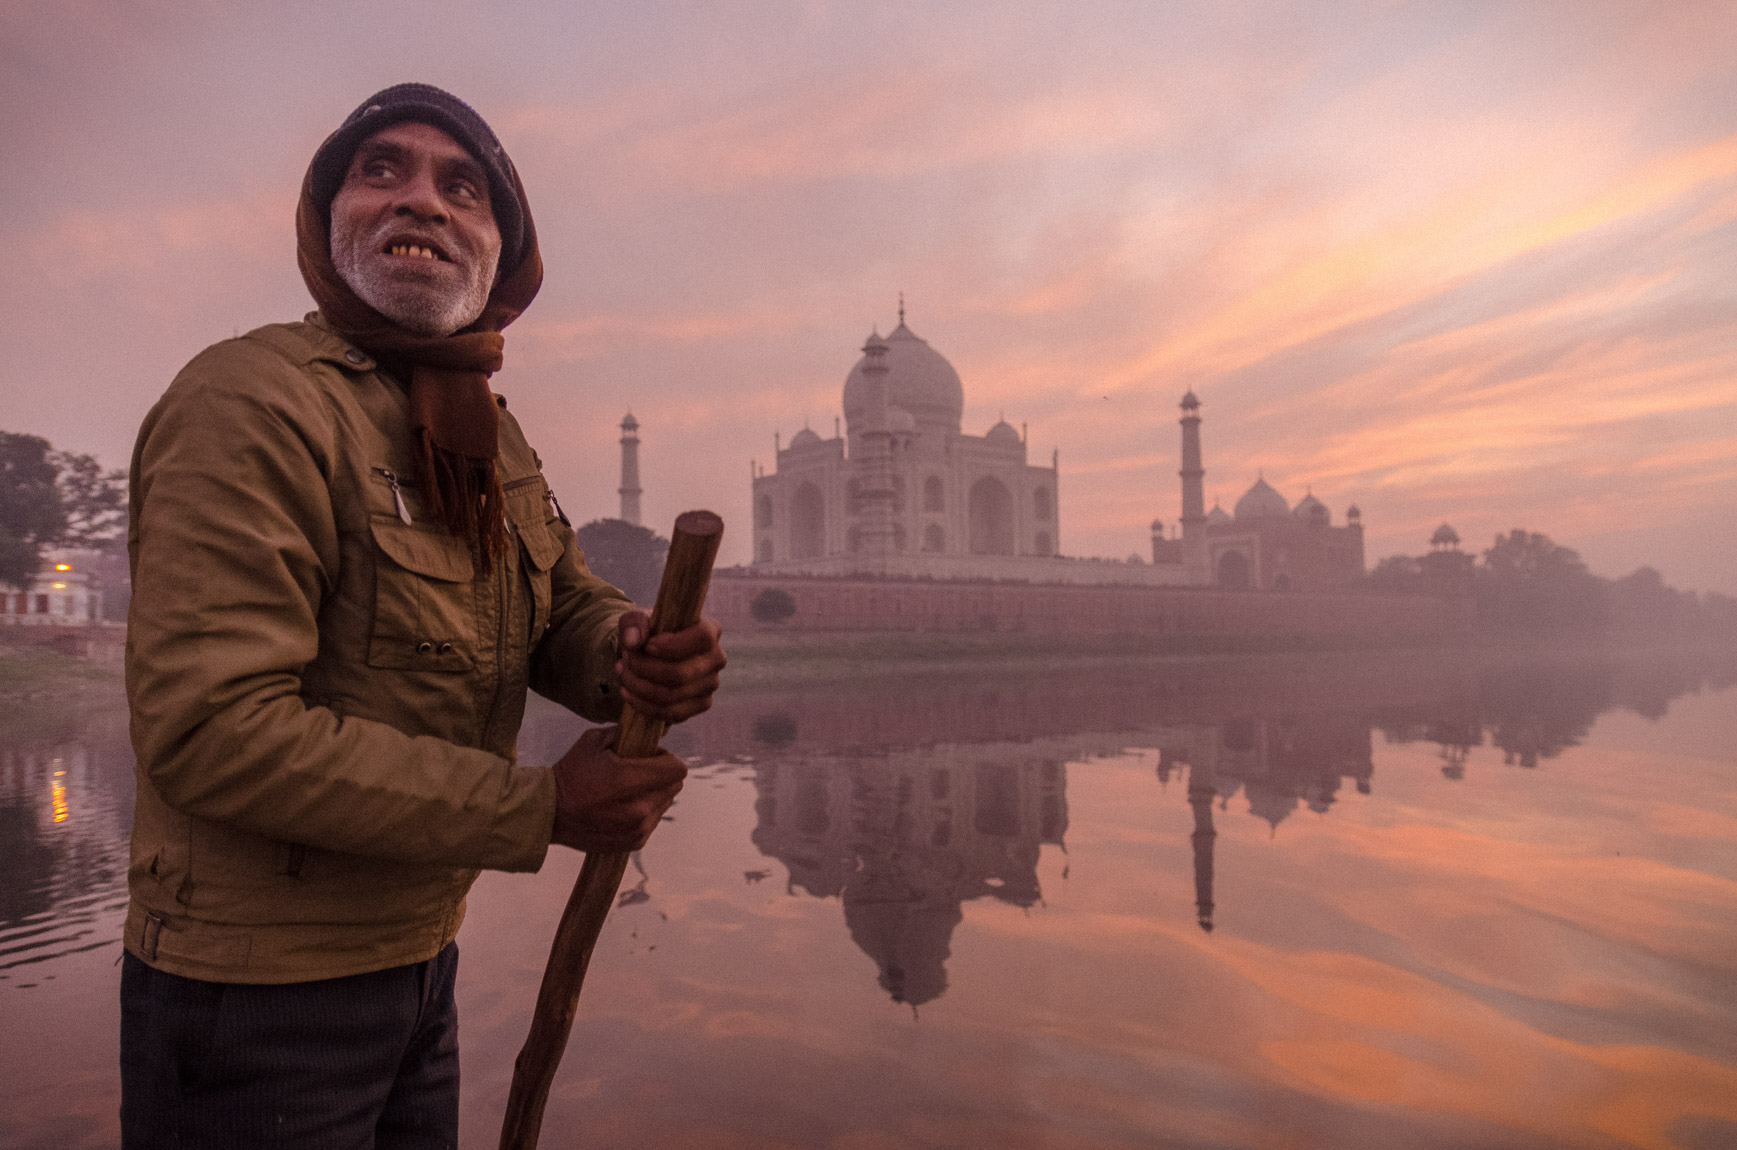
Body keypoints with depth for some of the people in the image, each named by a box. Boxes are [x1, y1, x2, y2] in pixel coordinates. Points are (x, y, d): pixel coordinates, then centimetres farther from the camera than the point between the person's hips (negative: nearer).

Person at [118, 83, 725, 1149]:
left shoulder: (485, 428, 8)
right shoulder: (253, 401, -20)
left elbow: (570, 612, 6)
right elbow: (213, 729, -28)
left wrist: (638, 655, -19)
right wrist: (539, 807, -26)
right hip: (257, 987, -8)